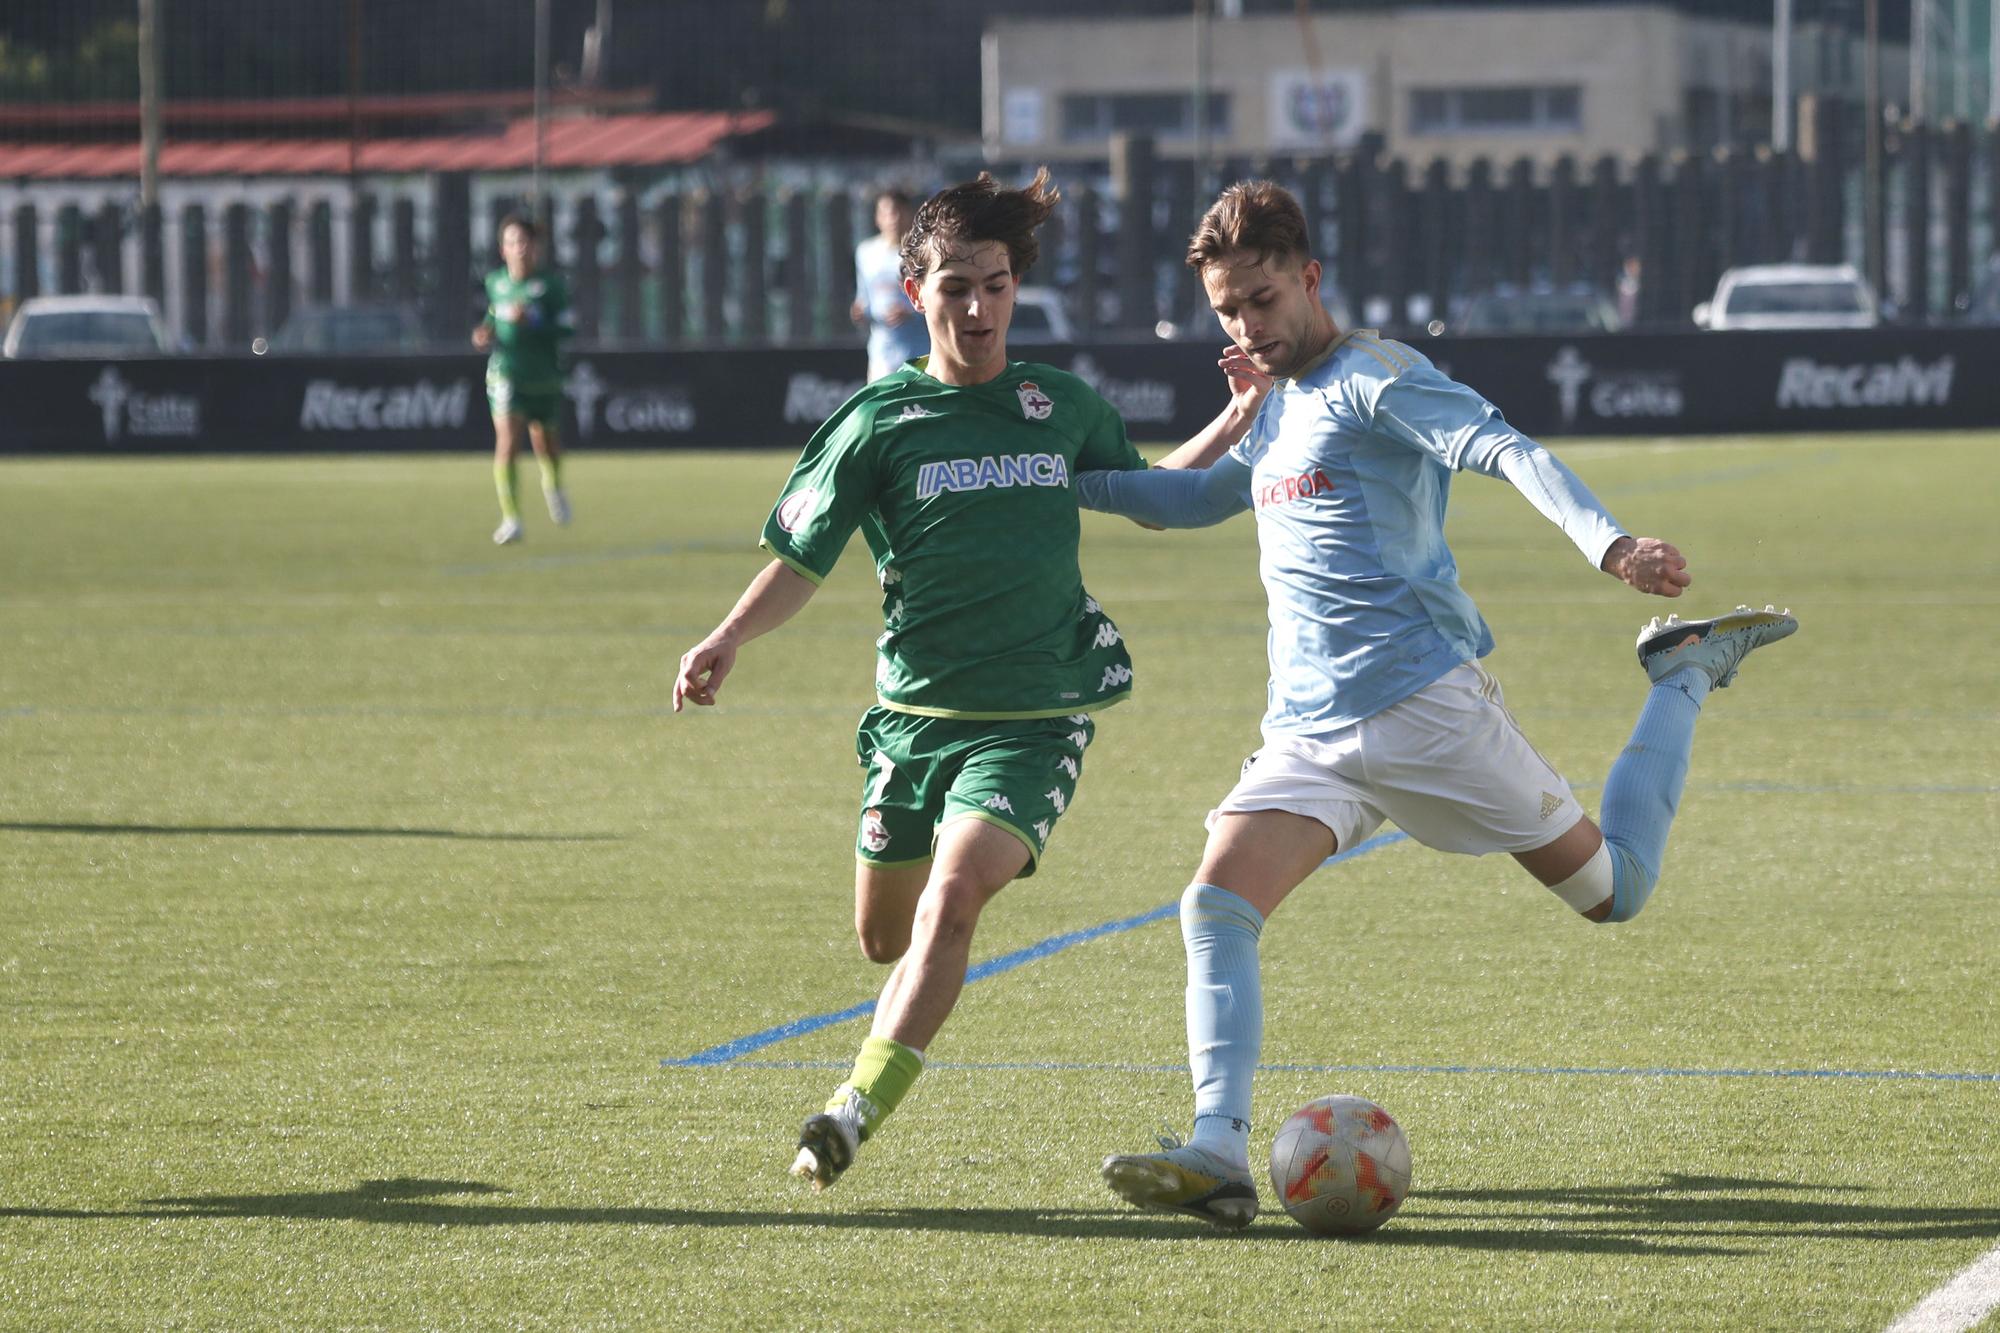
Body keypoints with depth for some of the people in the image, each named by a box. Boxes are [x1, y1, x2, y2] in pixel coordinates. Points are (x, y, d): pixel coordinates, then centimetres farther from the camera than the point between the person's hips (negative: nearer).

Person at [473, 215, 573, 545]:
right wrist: (485, 334, 2)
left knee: (546, 442, 17)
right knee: (507, 441, -18)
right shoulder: (495, 282, 4)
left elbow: (565, 329, -12)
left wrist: (531, 322, -27)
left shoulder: (552, 284, -7)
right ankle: (510, 519, -16)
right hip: (505, 376, 1)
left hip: (544, 378, -1)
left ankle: (553, 484, 54)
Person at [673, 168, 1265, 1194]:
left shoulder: (1063, 406, 6)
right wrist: (729, 639, -17)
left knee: (950, 900, -23)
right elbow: (803, 557, 0)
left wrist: (1236, 422, 10)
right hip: (914, 711, 1)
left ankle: (857, 1111, -25)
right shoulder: (880, 423, -1)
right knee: (884, 933, 11)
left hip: (1035, 715, -1)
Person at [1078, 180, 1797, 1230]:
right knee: (1215, 908, -16)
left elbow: (1506, 451, -22)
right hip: (1308, 737, 7)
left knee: (1612, 892, 3)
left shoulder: (1374, 381, -6)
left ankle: (1685, 674, 27)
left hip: (1424, 700, -7)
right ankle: (1218, 1155, -24)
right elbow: (1199, 496, 39)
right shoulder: (1278, 411, 19)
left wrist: (1609, 544, -39)